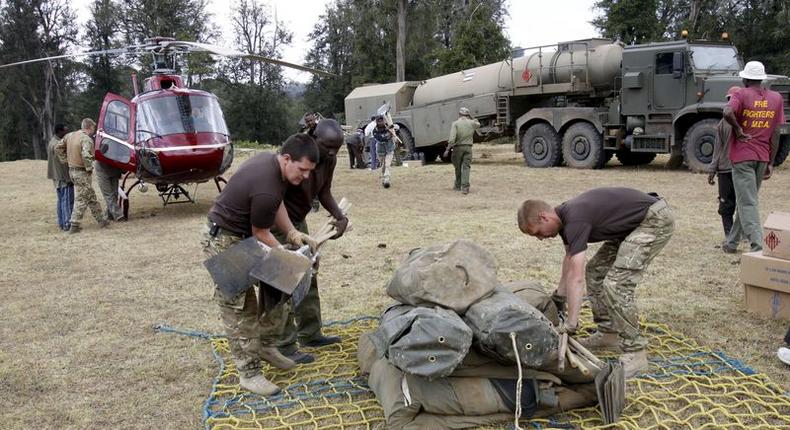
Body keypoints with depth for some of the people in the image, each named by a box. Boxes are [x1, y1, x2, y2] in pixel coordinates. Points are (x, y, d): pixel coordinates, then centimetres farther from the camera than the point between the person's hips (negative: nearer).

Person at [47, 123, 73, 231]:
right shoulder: (58, 144, -19)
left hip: (57, 177, 10)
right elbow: (63, 162, -21)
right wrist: (68, 178, -20)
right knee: (67, 201, -6)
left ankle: (61, 224, 21)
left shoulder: (52, 142, 13)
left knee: (61, 201, 15)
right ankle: (67, 224, -5)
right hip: (64, 177, -10)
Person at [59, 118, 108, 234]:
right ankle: (74, 226, 2)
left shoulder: (69, 135, 8)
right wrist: (89, 168, -18)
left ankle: (101, 220, 25)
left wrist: (67, 158, 20)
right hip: (82, 173, -9)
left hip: (72, 171, 9)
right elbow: (86, 155, -32)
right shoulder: (86, 139, -18)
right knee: (81, 199, 0)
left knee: (91, 197, 17)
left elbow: (59, 148, 15)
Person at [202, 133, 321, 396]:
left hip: (245, 238, 10)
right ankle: (249, 373, 6)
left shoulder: (271, 160, -4)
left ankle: (266, 344, 22)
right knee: (240, 309, -4)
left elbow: (277, 202, 11)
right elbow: (260, 234, -18)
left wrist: (292, 232, -2)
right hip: (225, 242, -10)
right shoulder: (266, 189, -32)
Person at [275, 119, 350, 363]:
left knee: (308, 276, 12)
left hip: (299, 220, 8)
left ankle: (310, 334, 25)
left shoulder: (329, 159, -6)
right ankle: (284, 346, 2)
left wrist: (339, 216, -11)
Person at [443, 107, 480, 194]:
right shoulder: (471, 123, 4)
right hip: (468, 147, 2)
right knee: (466, 167, -2)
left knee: (458, 167, 13)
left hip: (458, 147, -2)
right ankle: (465, 187, -14)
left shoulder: (455, 123, -7)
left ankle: (458, 186, 26)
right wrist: (471, 117, 30)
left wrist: (447, 150, -15)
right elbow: (478, 124, 31)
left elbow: (452, 139, -17)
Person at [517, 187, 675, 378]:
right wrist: (559, 298, 26)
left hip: (656, 220, -10)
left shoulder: (574, 219, -24)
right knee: (595, 271, 12)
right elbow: (570, 259, 21)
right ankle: (608, 334, 20)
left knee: (616, 284, -17)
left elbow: (576, 277, -28)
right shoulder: (564, 216, 4)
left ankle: (635, 353, -8)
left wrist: (570, 324, -26)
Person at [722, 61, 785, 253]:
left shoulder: (741, 95, -5)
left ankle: (758, 246, -14)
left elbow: (728, 113, -28)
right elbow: (775, 134, 7)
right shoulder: (776, 98, 9)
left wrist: (738, 130, -11)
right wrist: (770, 162, 10)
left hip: (742, 156, -5)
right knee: (746, 200, 16)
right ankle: (732, 242, 25)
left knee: (747, 203, -5)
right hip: (763, 157, 5)